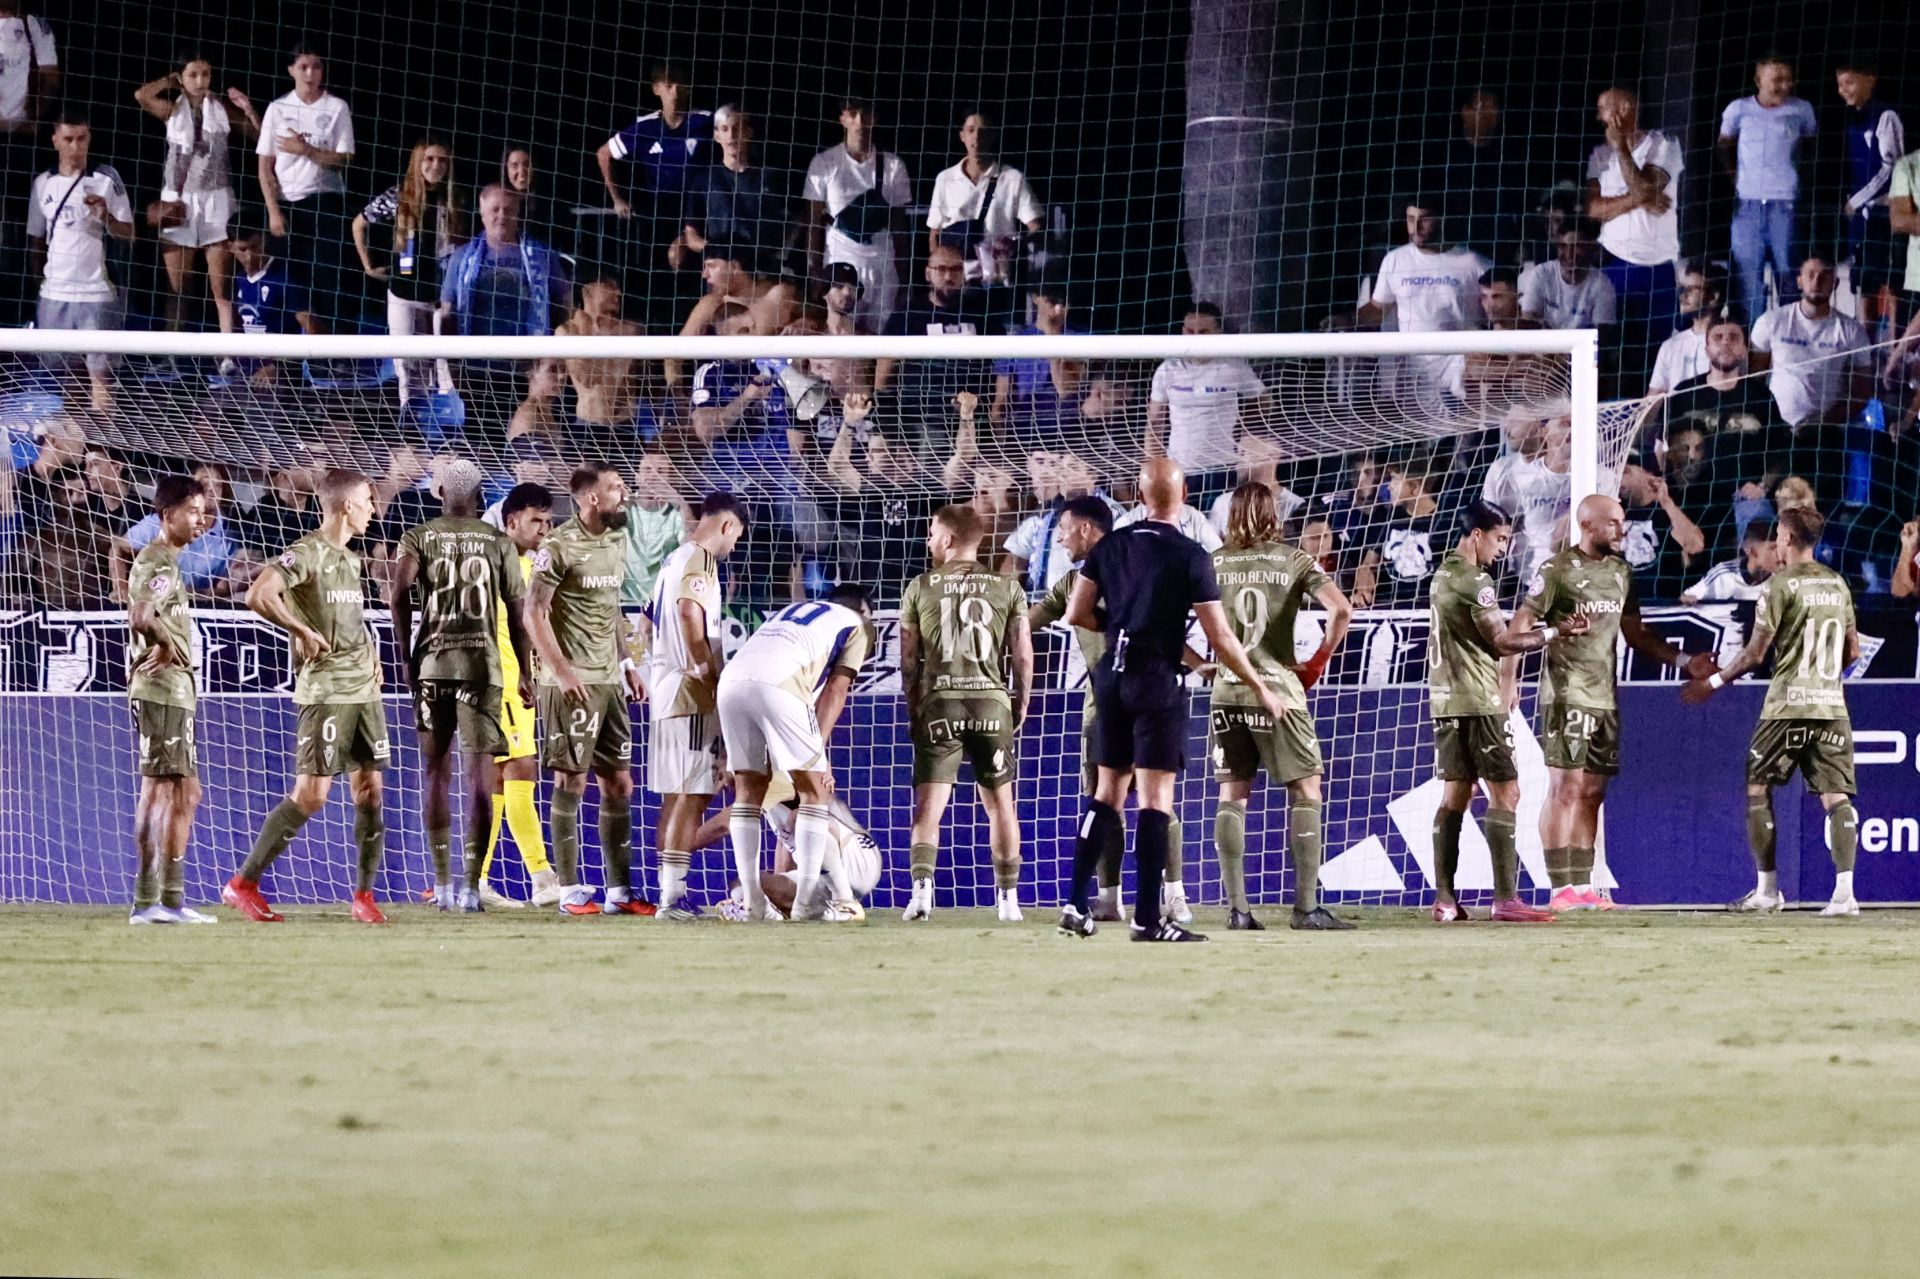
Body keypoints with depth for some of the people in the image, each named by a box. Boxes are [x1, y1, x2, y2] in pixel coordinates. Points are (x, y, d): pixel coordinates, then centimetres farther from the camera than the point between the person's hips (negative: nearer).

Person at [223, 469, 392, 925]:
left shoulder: (350, 559, 17)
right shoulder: (307, 553, -10)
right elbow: (258, 596, -24)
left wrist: (369, 652, 16)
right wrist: (303, 631, -21)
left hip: (364, 689, 8)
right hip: (324, 691, -8)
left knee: (370, 791, 4)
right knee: (310, 795, -10)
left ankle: (364, 895, 12)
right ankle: (244, 884, -4)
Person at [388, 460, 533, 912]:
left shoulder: (419, 538, 5)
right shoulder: (498, 543, 6)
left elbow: (399, 595, -7)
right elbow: (516, 611, 4)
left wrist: (406, 658, 0)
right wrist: (526, 674, 11)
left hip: (432, 663, 1)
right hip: (482, 664, -1)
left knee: (436, 772, 10)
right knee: (480, 773, -1)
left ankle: (442, 883, 11)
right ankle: (472, 886, -8)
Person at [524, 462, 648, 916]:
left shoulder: (617, 541, 13)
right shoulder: (559, 546, -11)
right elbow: (534, 612, -12)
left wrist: (626, 664, 16)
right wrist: (562, 671, -18)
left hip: (610, 680, 8)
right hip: (572, 685, -8)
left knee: (619, 784, 8)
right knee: (571, 782, -4)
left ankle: (619, 890, 12)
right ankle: (571, 891, 1)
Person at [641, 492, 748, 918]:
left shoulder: (674, 561, 19)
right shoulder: (700, 561, -10)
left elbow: (647, 624, 24)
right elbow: (689, 614, -26)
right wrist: (710, 676, -21)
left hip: (665, 691, 10)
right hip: (691, 694, -10)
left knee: (675, 798, 13)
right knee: (691, 797, -10)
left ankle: (670, 893, 16)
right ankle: (672, 895, -14)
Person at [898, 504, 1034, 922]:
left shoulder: (921, 587, 3)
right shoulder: (1007, 588, 5)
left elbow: (908, 658, 4)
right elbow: (1022, 655, 4)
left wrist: (913, 710, 12)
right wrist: (1021, 706, 15)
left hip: (939, 704, -1)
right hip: (992, 702, 1)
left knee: (929, 805, -2)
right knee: (1000, 803, 11)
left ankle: (922, 887, -20)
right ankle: (1008, 898, 13)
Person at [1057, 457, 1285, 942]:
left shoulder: (1110, 546, 5)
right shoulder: (1190, 556, -10)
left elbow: (1077, 614, 7)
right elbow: (1220, 639, -9)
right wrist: (1261, 688, 2)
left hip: (1112, 677, 5)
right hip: (1158, 680, -5)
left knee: (1108, 792, 13)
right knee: (1156, 798, -4)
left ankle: (1076, 905, 8)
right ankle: (1147, 918, -6)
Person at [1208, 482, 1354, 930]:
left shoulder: (1212, 564, 5)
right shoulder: (1292, 561, -1)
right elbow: (1341, 609, -12)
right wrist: (1318, 663, 0)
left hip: (1227, 692, 3)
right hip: (1278, 690, -3)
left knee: (1231, 797, 7)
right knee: (1305, 792, 3)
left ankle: (1236, 907, 2)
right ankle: (1306, 906, -4)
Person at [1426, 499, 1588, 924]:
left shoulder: (1444, 574, 15)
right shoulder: (1474, 582, -13)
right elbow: (1501, 642, -14)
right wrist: (1557, 633, -9)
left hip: (1447, 699, 9)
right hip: (1478, 701, -9)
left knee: (1456, 794, 10)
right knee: (1505, 793, -8)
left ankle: (1445, 899, 7)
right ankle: (1506, 899, -13)